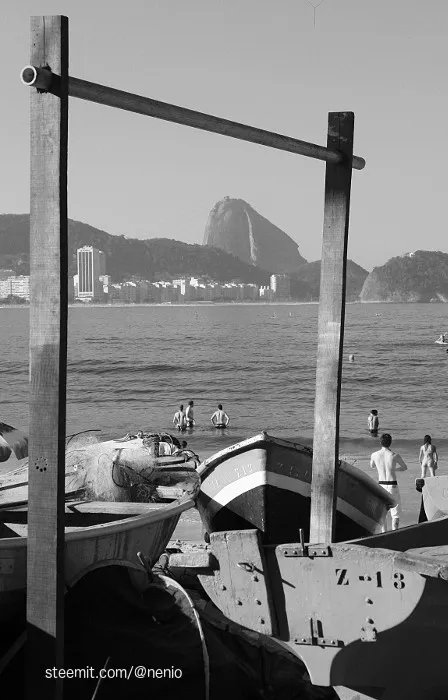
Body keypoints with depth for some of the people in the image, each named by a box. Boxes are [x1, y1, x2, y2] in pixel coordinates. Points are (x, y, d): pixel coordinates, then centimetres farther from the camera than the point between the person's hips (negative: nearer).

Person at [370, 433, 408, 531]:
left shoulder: (374, 455, -2)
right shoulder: (394, 455, -8)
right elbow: (405, 467, 10)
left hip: (381, 485, 2)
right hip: (393, 485, -2)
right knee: (395, 513, 5)